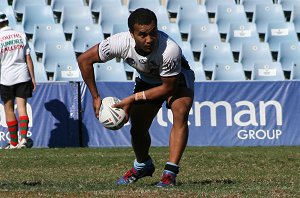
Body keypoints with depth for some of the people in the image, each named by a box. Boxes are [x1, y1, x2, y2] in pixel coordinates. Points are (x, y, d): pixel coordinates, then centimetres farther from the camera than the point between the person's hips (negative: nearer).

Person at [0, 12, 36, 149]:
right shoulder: (21, 35, 4)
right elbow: (28, 58, 4)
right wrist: (33, 79, 9)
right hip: (23, 76, 3)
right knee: (22, 107, 1)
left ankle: (14, 142, 10)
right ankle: (23, 137, -16)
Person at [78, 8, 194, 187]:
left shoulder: (170, 50, -43)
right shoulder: (120, 43, -34)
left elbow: (168, 87, -28)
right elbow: (84, 60, -19)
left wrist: (133, 99, -27)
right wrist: (96, 97, -18)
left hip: (176, 79, -4)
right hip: (147, 79, 4)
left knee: (180, 113, -29)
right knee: (138, 128, 4)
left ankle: (170, 173, -25)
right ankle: (143, 166, 35)